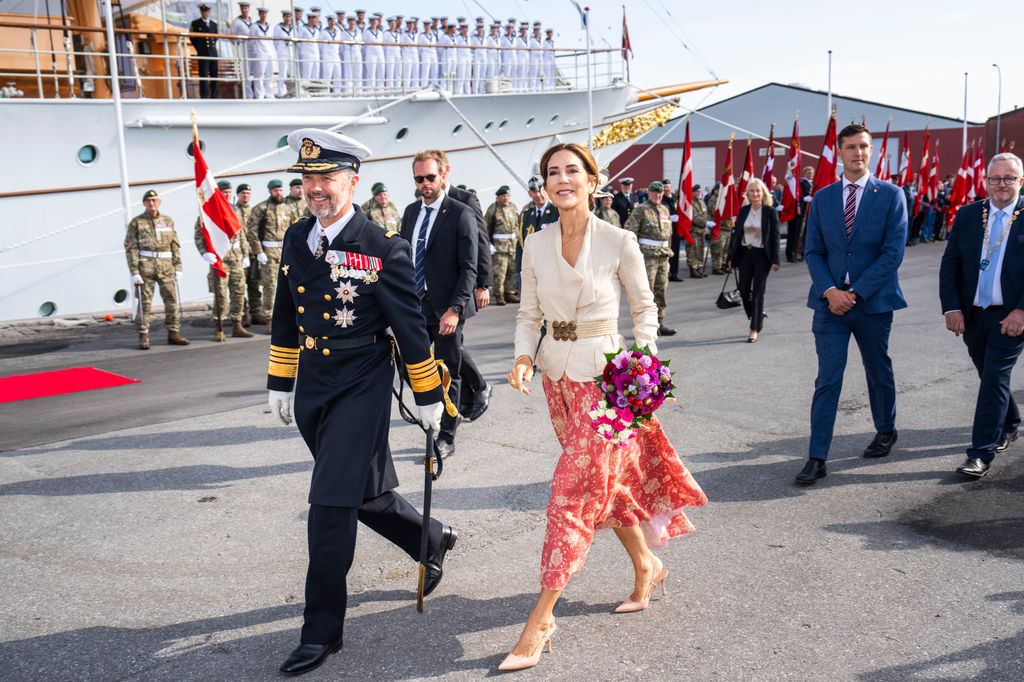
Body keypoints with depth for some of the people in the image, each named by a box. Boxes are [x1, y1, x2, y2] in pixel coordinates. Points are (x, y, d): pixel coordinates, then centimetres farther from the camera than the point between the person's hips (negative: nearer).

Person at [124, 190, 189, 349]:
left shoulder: (168, 221, 11)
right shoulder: (136, 222, 2)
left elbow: (175, 246, 12)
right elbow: (130, 248, -2)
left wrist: (178, 268, 6)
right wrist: (134, 273, -9)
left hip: (166, 266, 3)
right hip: (145, 266, -3)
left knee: (172, 300, 1)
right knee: (144, 302, -1)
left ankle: (174, 333, 10)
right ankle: (143, 337, 4)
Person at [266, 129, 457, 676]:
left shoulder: (383, 250, -14)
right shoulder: (295, 239, 4)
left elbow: (411, 328, -9)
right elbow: (286, 318, 14)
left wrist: (428, 395, -4)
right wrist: (279, 383, 17)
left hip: (361, 391, -6)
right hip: (312, 390, 7)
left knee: (330, 507, -6)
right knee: (366, 494, 18)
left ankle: (322, 630, 9)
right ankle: (433, 541, 45)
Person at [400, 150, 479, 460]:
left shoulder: (461, 214, -8)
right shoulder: (411, 211, 11)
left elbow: (468, 268, -12)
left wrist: (454, 309, -19)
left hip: (445, 309, -5)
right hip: (414, 305, 6)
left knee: (448, 374, 4)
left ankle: (446, 438, 15)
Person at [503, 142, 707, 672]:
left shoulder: (619, 242, -10)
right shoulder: (535, 246, 1)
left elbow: (644, 307, 0)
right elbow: (529, 314, 5)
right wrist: (524, 358, -12)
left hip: (604, 375, -5)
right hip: (557, 375, 5)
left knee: (572, 490, -7)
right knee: (607, 480, 17)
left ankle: (541, 619, 0)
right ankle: (647, 567, 40)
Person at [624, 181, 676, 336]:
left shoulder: (665, 210, 15)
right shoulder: (641, 210, -6)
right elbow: (628, 230, -11)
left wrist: (668, 250, 18)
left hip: (663, 254, 7)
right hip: (648, 254, -7)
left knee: (661, 290, 10)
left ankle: (659, 323, 17)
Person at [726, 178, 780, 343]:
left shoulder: (770, 212, -6)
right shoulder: (743, 210, 5)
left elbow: (775, 236, -6)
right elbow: (736, 234, 8)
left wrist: (775, 260, -11)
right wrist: (731, 257, 5)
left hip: (762, 256, -4)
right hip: (745, 254, 4)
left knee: (758, 292, -1)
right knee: (744, 291, 4)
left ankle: (755, 329, 5)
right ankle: (756, 317, 29)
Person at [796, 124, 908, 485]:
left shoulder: (891, 195, -3)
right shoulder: (822, 198, 5)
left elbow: (893, 253, -9)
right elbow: (813, 251, 5)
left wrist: (855, 293, -15)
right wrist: (830, 290, -11)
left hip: (874, 301, -1)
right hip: (830, 301, 1)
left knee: (878, 371, 17)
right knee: (827, 379, -4)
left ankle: (886, 430, 42)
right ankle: (817, 458, -3)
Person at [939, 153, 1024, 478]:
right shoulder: (967, 215, 4)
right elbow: (949, 264, 2)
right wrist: (951, 308, -6)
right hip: (972, 315, 4)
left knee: (995, 379, -8)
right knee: (990, 377, 18)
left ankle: (981, 453, -4)